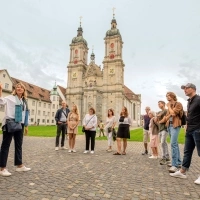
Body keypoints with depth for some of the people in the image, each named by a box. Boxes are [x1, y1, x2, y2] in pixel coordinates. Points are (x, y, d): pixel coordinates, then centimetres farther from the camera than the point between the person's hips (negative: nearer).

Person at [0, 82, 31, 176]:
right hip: (9, 123, -6)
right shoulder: (10, 98, 0)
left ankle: (19, 165, 24)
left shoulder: (24, 101, 15)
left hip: (19, 124, 6)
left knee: (19, 145, 12)